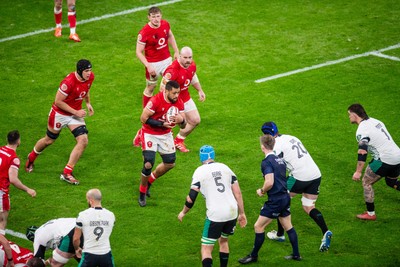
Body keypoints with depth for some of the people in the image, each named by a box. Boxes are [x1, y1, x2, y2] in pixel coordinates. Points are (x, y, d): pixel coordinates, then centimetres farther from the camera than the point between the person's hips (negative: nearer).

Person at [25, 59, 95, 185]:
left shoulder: (90, 77, -10)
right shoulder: (69, 82, -32)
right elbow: (58, 101, -25)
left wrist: (88, 103, 4)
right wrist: (75, 112, -23)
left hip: (76, 113, 5)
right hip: (59, 114, -5)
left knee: (83, 141, -13)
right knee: (49, 140, 15)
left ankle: (67, 173, -4)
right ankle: (31, 158, 47)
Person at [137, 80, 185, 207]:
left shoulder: (179, 103, -9)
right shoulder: (156, 101, -27)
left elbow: (183, 125, -3)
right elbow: (143, 119, -23)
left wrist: (181, 120, -28)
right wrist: (162, 124, -28)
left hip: (165, 134, 6)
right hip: (150, 134, -6)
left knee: (170, 163, 8)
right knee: (148, 164, -16)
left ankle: (149, 181, 33)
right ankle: (142, 193, 7)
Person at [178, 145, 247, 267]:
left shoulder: (199, 171, -2)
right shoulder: (225, 167, 11)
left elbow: (191, 199, -4)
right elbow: (238, 193, 9)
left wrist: (183, 213, 13)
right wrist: (242, 213, 16)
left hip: (215, 215, -5)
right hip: (232, 212, 5)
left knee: (206, 248, 0)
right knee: (223, 241, 28)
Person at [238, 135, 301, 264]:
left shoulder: (266, 162, -15)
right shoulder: (280, 160, 11)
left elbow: (269, 182, -25)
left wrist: (262, 191, -7)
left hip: (275, 201, -9)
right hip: (285, 197, 9)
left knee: (258, 226, 1)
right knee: (288, 226, 20)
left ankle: (254, 256, 9)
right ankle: (296, 254, 25)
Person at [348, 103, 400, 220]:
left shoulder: (362, 131, -13)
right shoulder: (374, 121, 12)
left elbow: (362, 153, -22)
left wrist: (358, 172, -22)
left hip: (384, 160, -8)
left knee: (366, 182, 5)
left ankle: (370, 214, 9)